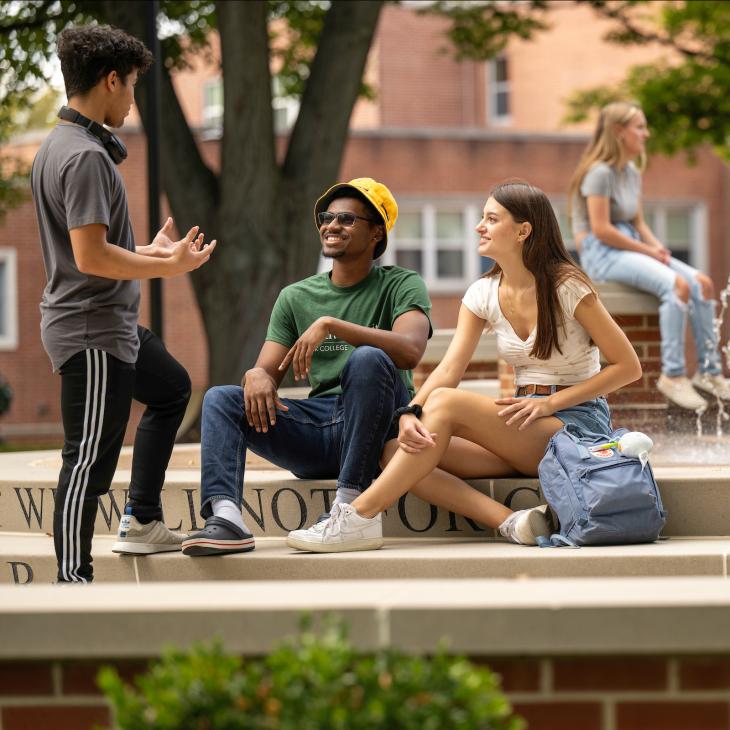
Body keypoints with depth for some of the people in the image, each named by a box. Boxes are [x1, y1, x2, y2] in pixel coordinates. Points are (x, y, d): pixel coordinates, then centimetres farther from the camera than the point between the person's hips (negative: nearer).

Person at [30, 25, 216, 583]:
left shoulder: (59, 147, 12)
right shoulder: (85, 156, -21)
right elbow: (90, 256, -26)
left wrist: (150, 253, 19)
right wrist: (168, 268, -16)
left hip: (113, 325, 11)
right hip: (92, 332, -11)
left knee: (171, 389, 28)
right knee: (90, 459, -7)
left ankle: (142, 521, 30)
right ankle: (74, 580, -3)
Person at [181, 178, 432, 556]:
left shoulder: (400, 285, 1)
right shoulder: (295, 297, 16)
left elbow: (410, 349, -19)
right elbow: (268, 371, 10)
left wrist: (330, 325, -26)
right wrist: (256, 375, -16)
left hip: (380, 428, -4)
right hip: (317, 429, 5)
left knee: (368, 360, -33)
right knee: (220, 398, -12)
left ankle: (350, 503, -33)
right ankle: (225, 516, -36)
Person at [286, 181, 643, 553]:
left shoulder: (567, 287, -10)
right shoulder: (484, 293, 7)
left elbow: (628, 366, -8)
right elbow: (449, 368, -5)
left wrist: (549, 402, -15)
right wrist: (410, 413, -26)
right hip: (526, 430, 7)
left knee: (446, 402, -27)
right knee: (398, 450, -16)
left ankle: (360, 517, -29)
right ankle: (511, 522, -30)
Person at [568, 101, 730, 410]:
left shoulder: (632, 172, 15)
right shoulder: (600, 172, -14)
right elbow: (601, 229, -19)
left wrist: (657, 247, -2)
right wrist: (647, 250, -13)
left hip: (631, 249, 9)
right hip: (601, 254, -9)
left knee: (702, 283, -8)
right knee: (677, 285, -29)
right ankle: (673, 374, -25)